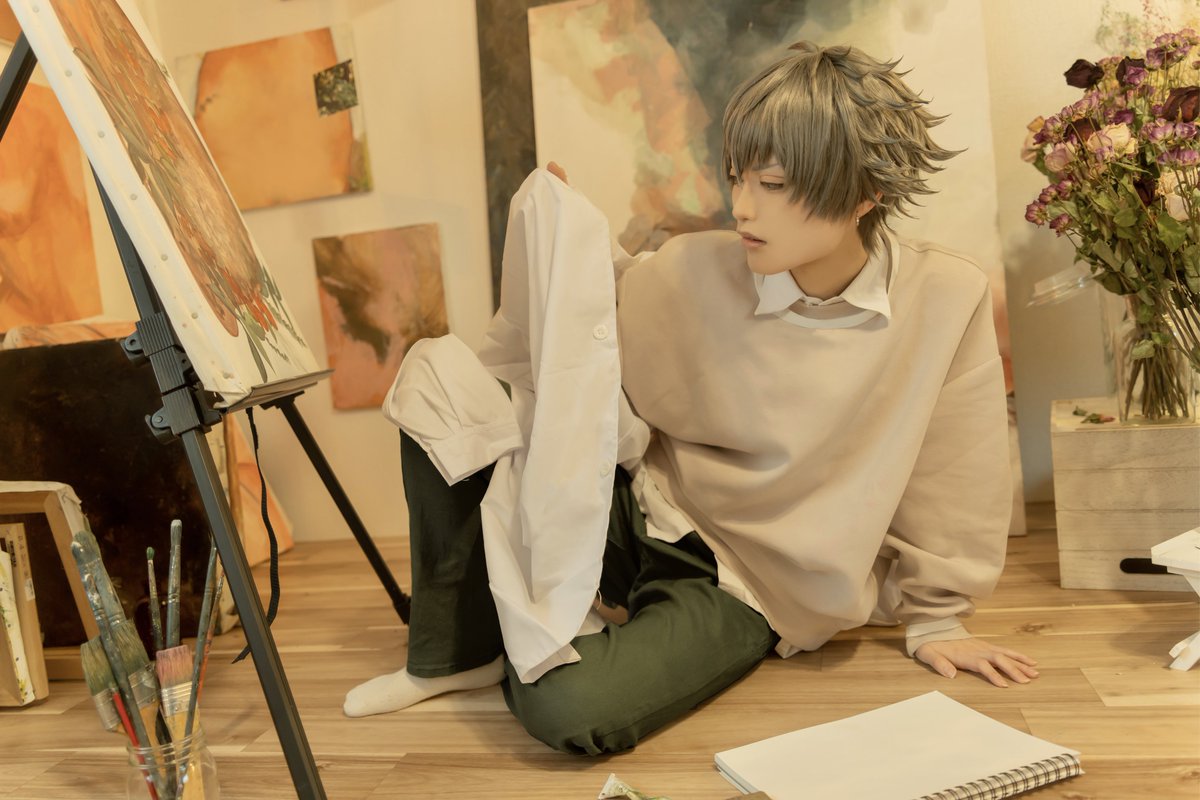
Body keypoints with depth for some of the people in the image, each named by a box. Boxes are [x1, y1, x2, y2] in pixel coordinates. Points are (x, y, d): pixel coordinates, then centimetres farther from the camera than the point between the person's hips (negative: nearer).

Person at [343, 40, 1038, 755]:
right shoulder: (694, 272, -10)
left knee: (566, 707, -31)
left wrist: (934, 619, 5)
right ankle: (461, 650, -1)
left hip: (743, 586, -3)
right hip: (646, 515, 3)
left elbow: (953, 481, -3)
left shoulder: (949, 300, -15)